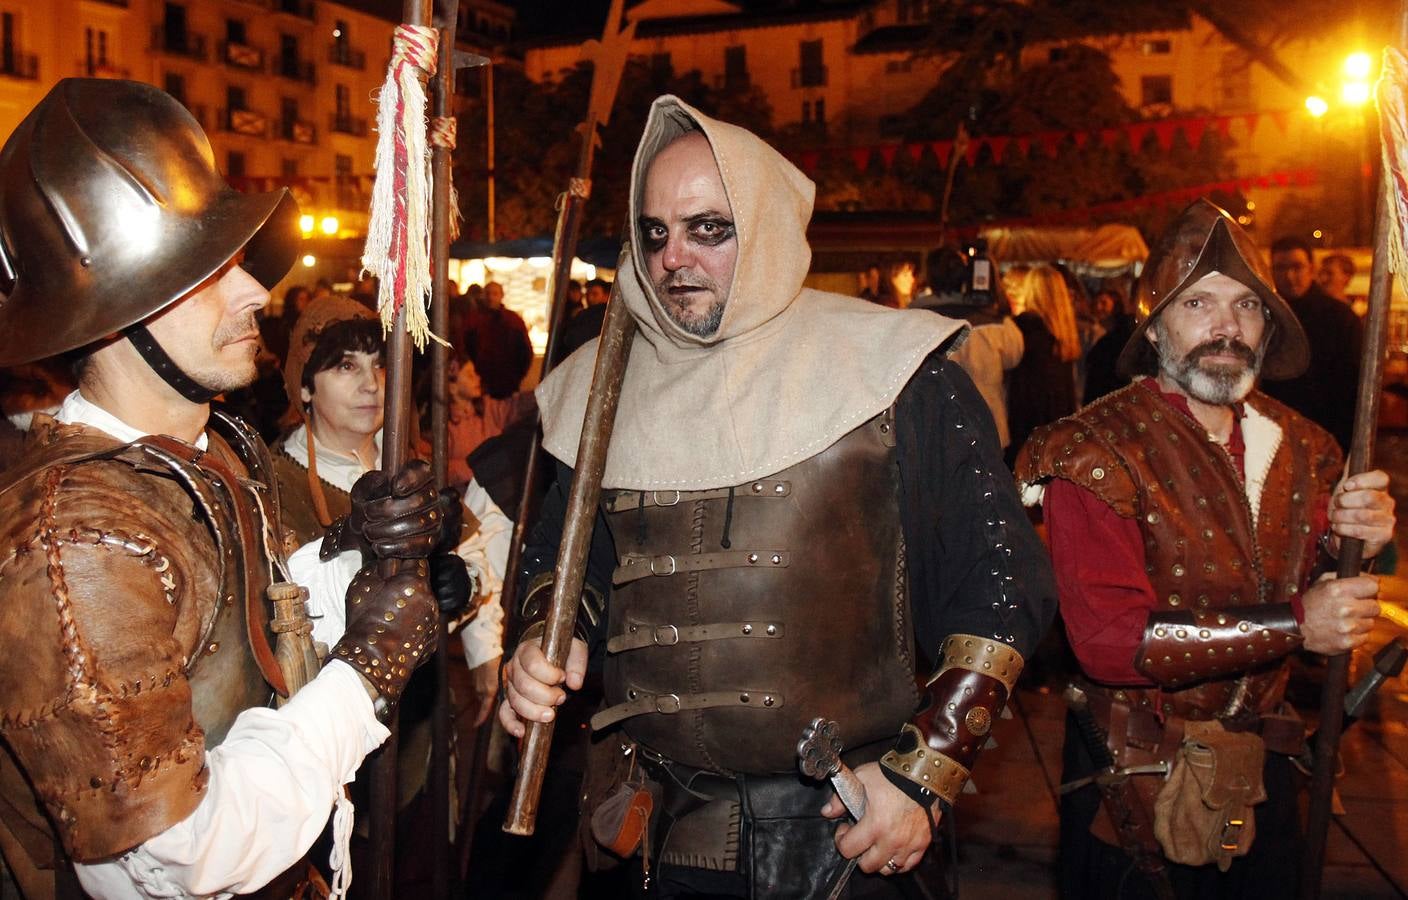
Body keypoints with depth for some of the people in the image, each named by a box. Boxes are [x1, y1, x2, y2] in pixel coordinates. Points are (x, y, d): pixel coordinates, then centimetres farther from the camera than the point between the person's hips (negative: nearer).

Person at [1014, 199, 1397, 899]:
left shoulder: (1300, 445, 0)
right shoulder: (1097, 452, -21)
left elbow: (1321, 595, 9)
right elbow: (1105, 639, -28)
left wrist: (1351, 545, -13)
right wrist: (1292, 626, -27)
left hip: (1260, 764, 6)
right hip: (1134, 781, -6)